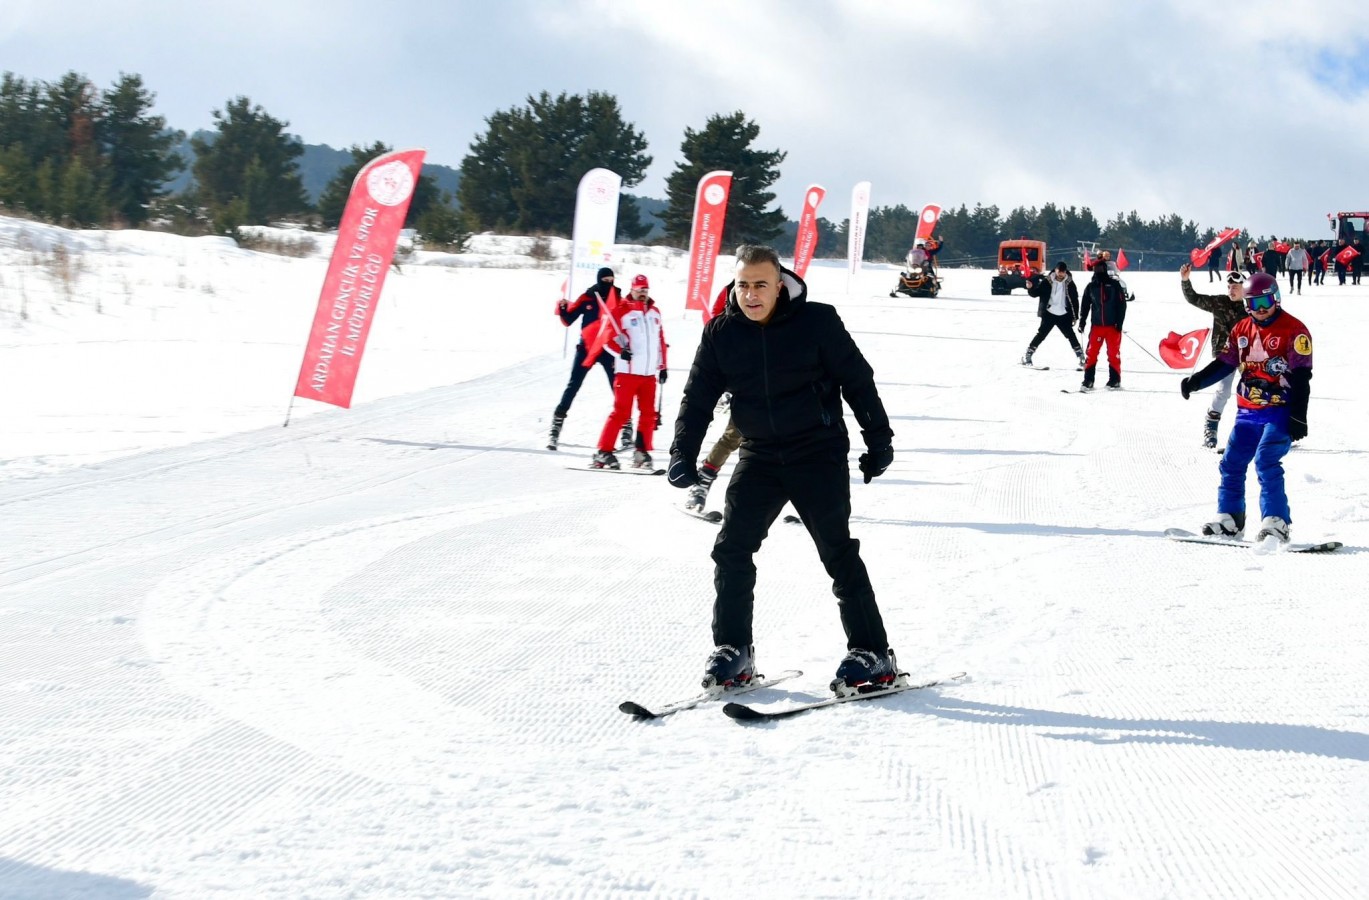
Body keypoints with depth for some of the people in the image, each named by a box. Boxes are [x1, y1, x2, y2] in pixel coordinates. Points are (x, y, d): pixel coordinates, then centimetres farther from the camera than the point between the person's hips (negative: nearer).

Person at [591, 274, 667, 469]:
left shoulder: (655, 312, 14)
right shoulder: (621, 312, -4)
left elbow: (660, 341, 20)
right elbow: (607, 338, -6)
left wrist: (662, 366, 18)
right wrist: (620, 351, -22)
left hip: (650, 373, 6)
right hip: (628, 371, -6)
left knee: (648, 414, 6)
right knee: (621, 413, -9)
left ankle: (642, 452, 13)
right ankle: (603, 452, -6)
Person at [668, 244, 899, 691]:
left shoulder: (817, 322, -9)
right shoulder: (721, 334, 0)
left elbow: (858, 381, -2)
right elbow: (699, 395, 7)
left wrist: (878, 440, -1)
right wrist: (683, 452, -4)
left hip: (819, 453, -4)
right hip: (759, 457, 4)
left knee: (838, 552, -5)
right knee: (732, 549, -4)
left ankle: (872, 654, 1)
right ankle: (732, 649, 8)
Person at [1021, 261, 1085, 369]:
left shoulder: (1069, 283, 0)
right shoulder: (1047, 281, -4)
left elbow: (1074, 300, 6)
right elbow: (1036, 293, -1)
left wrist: (1075, 316, 4)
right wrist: (1030, 288, -23)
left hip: (1064, 315, 1)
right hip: (1049, 314, -1)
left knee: (1071, 335, 0)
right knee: (1041, 334, -6)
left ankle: (1081, 357, 7)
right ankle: (1027, 355, 0)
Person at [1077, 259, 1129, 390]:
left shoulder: (1114, 284, -2)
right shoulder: (1091, 287, 7)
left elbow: (1122, 304, -3)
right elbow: (1085, 305, 13)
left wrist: (1119, 323, -9)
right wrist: (1082, 321, 6)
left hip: (1112, 325, -2)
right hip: (1097, 325, 2)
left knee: (1114, 353, 2)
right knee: (1091, 353, -2)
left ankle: (1115, 380, 9)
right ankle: (1088, 381, 3)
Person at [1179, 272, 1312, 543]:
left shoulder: (1293, 330, -8)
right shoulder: (1242, 330, 10)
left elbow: (1301, 378, -11)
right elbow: (1224, 364, 15)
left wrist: (1298, 417, -16)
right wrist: (1196, 380, -1)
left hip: (1279, 412, -7)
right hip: (1247, 412, 7)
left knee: (1266, 462, -21)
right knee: (1232, 463, 5)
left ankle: (1276, 522, -20)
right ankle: (1229, 519, 16)